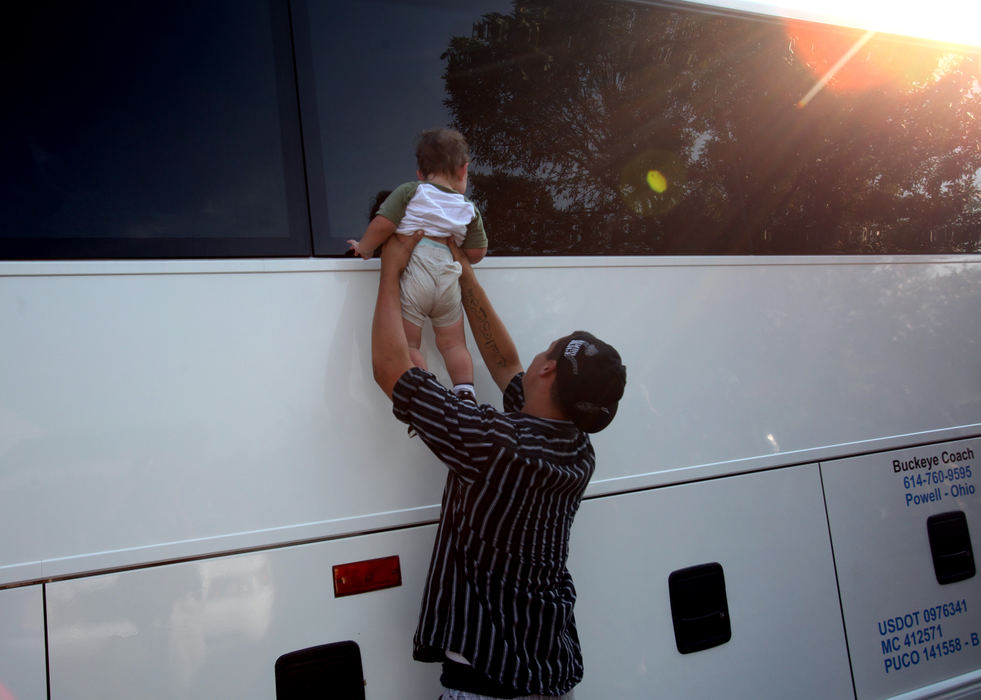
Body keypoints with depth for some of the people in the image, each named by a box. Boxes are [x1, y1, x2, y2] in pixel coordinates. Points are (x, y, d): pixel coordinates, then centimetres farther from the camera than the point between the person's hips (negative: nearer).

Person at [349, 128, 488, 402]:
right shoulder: (469, 209, 14)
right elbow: (476, 253, 14)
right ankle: (465, 390, 7)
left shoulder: (409, 192, 6)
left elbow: (382, 225, -4)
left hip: (411, 275, -3)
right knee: (453, 344, 16)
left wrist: (364, 247, 12)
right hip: (447, 279, 3)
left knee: (409, 344, 3)